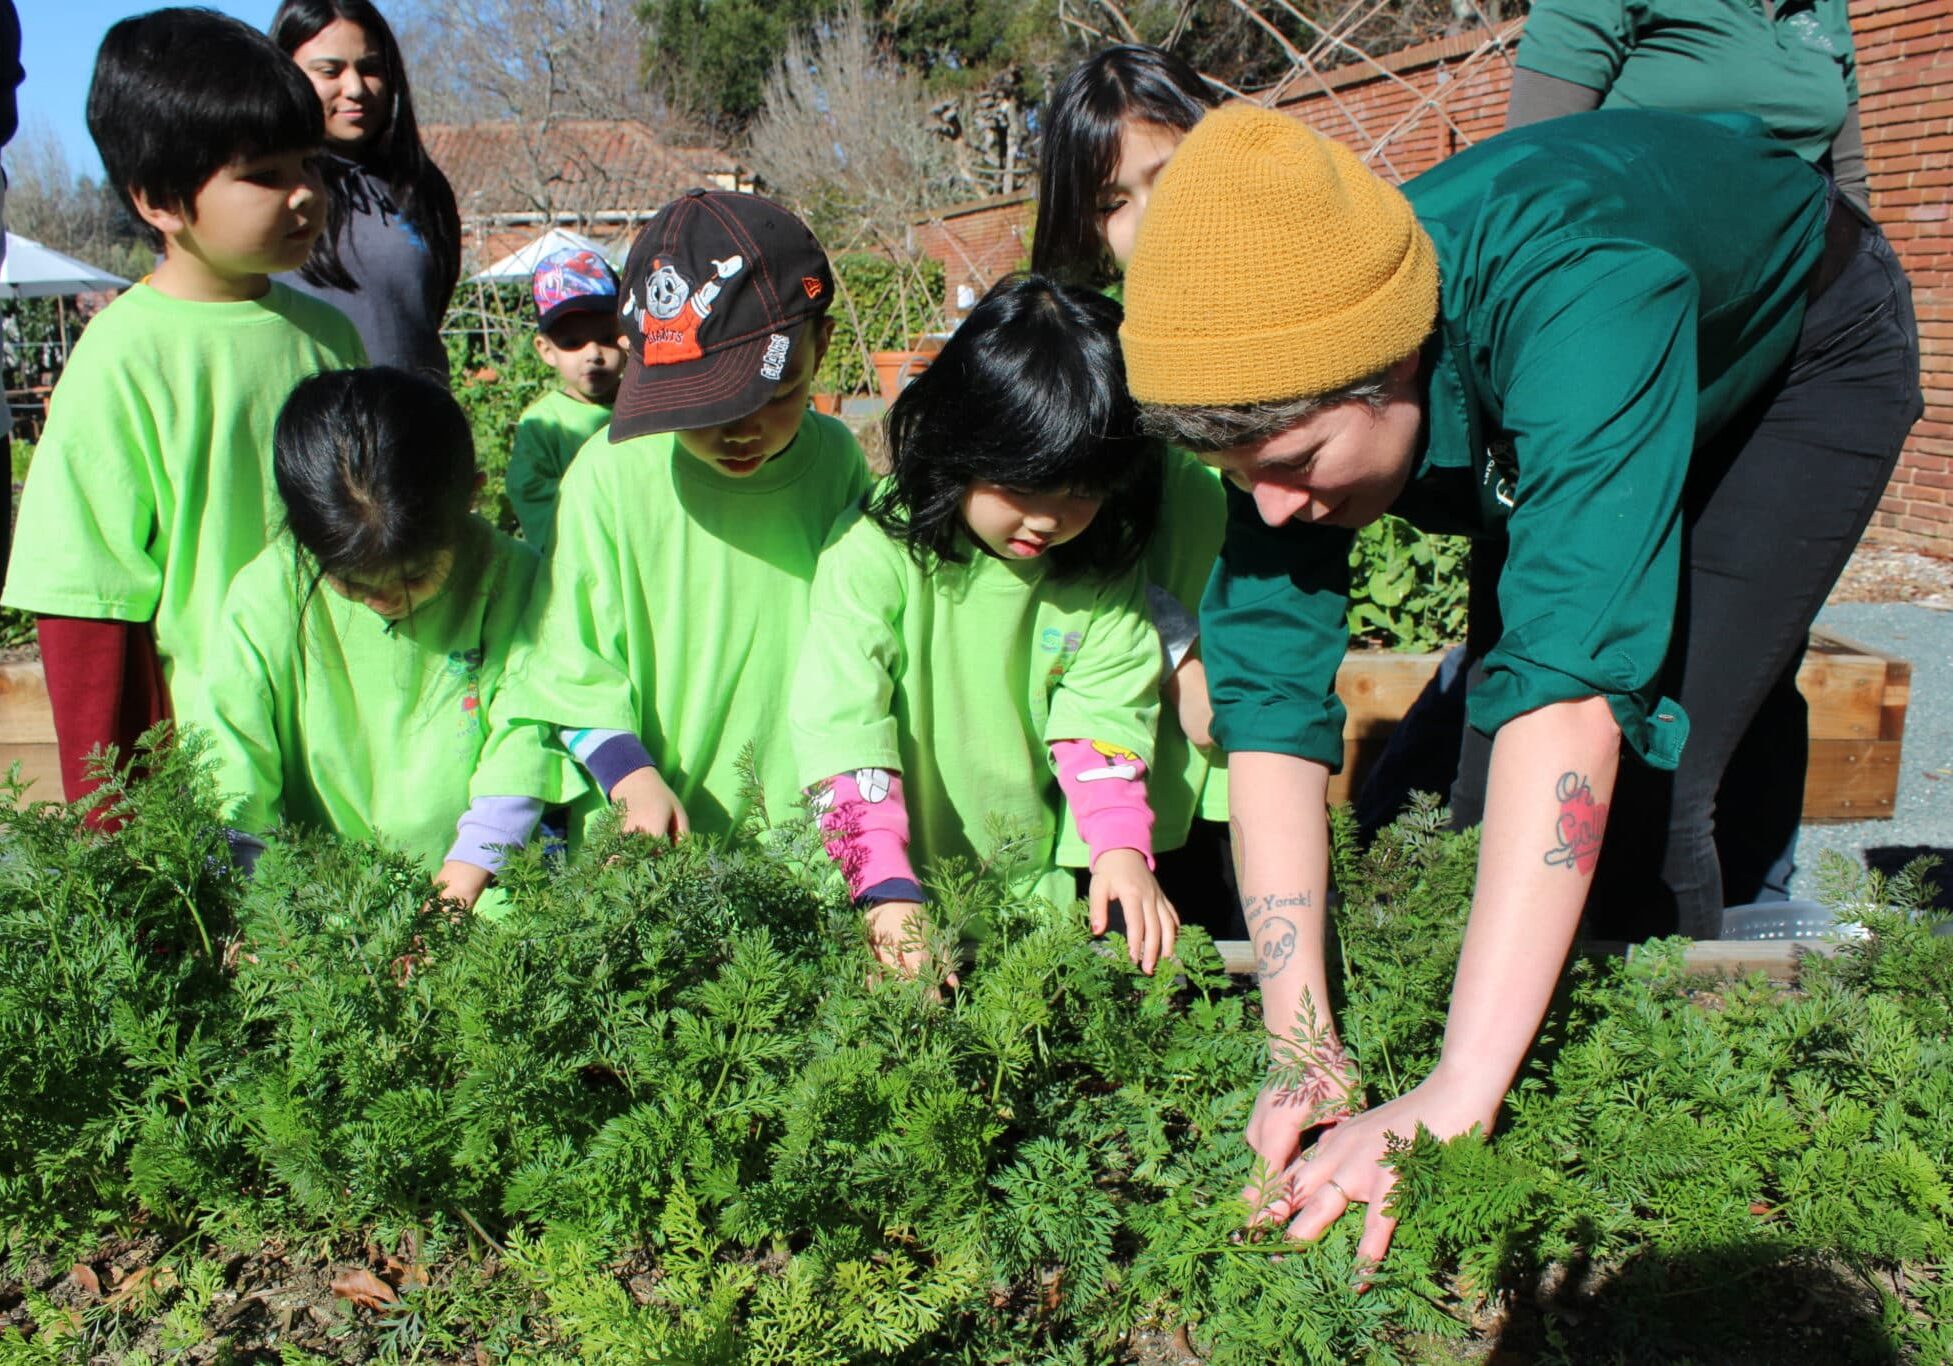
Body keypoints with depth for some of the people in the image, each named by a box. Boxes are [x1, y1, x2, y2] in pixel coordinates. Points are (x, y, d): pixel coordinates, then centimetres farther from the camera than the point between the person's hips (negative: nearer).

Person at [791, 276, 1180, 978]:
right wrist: (889, 891, -26)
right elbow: (839, 721, -19)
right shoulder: (877, 551, -15)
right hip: (901, 895, -2)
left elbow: (1104, 711, -2)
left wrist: (1122, 848, -18)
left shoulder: (1104, 566, -1)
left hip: (1038, 889, 2)